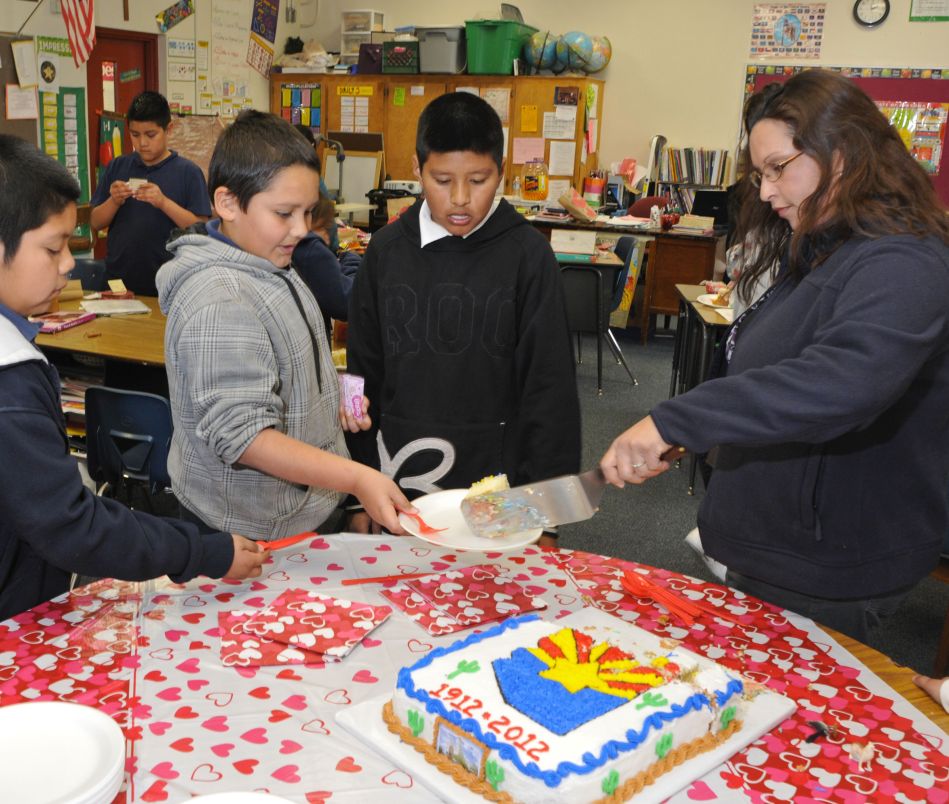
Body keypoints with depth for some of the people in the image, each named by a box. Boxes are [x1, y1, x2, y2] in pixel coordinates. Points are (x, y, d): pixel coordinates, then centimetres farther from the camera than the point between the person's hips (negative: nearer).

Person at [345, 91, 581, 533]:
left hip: (496, 484, -2)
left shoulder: (527, 253, -7)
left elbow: (549, 385, -5)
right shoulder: (387, 248, 0)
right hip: (397, 483, 2)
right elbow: (363, 374, 6)